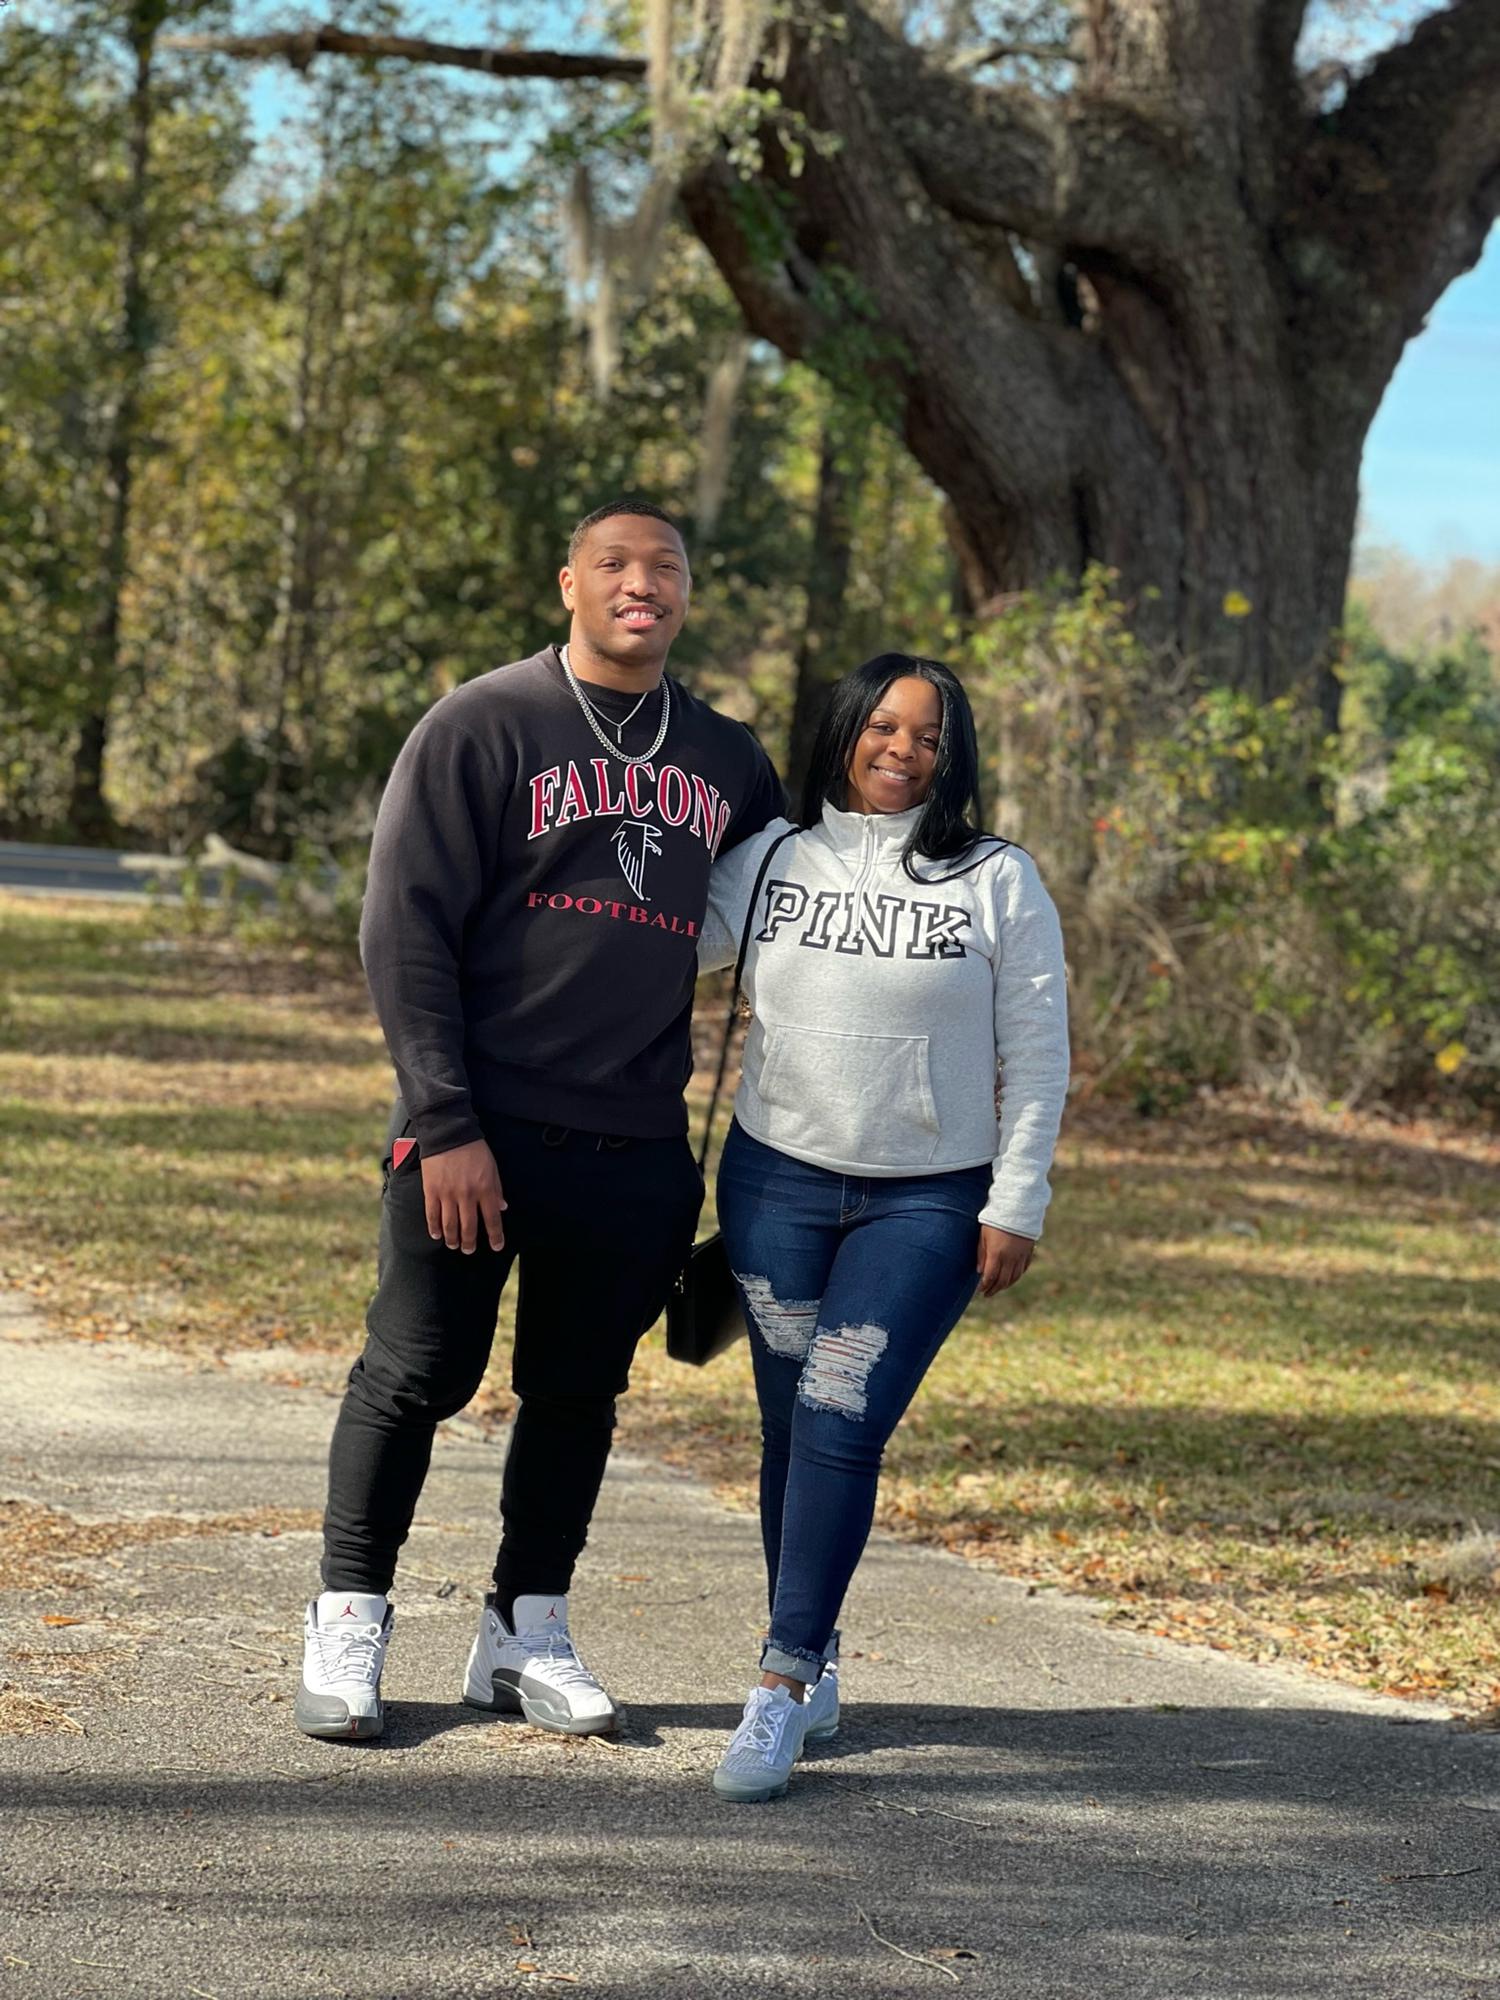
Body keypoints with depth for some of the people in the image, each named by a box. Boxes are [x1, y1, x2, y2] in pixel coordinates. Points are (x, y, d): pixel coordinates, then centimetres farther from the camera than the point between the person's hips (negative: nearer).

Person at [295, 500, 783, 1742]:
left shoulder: (724, 760, 11)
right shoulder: (483, 727, -3)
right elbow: (406, 930, -7)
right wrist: (444, 1123, -14)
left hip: (639, 1148, 4)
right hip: (482, 1132, -4)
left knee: (579, 1392, 9)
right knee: (418, 1375, 1)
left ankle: (529, 1633, 21)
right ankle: (350, 1622, 15)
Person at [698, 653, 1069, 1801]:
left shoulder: (998, 882, 0)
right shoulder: (768, 863, 5)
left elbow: (1037, 1057, 1)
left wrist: (1016, 1207, -3)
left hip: (927, 1202, -3)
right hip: (776, 1183, 3)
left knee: (841, 1422, -14)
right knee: (792, 1429, 6)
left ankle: (781, 1688, -11)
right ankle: (816, 1675, 19)